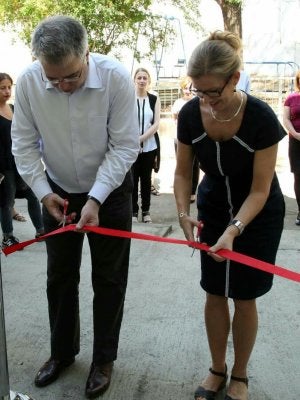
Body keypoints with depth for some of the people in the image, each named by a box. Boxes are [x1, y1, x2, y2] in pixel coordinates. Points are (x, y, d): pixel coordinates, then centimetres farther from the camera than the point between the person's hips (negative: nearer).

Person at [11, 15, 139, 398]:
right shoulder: (27, 82, -18)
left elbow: (124, 146, -21)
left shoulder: (116, 77, -25)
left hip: (110, 190, -2)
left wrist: (95, 199, -26)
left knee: (108, 280, 7)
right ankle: (62, 352, 35)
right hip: (59, 191, 3)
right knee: (59, 276, 14)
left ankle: (104, 359, 27)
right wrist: (44, 193, -14)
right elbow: (24, 143, -8)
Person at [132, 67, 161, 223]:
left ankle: (146, 211, 20)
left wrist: (141, 138, -14)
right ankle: (133, 211, 13)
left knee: (146, 179, 10)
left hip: (149, 146, 2)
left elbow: (156, 124, -3)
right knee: (133, 179, 3)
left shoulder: (154, 99, 4)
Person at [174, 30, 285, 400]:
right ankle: (216, 370, 27)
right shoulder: (190, 115, -18)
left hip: (258, 215, -3)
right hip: (213, 208, 3)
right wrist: (184, 214, -23)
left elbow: (260, 189, -24)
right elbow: (182, 172, -8)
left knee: (244, 297, 4)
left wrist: (234, 230, -36)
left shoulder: (261, 118, -28)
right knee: (215, 294, 7)